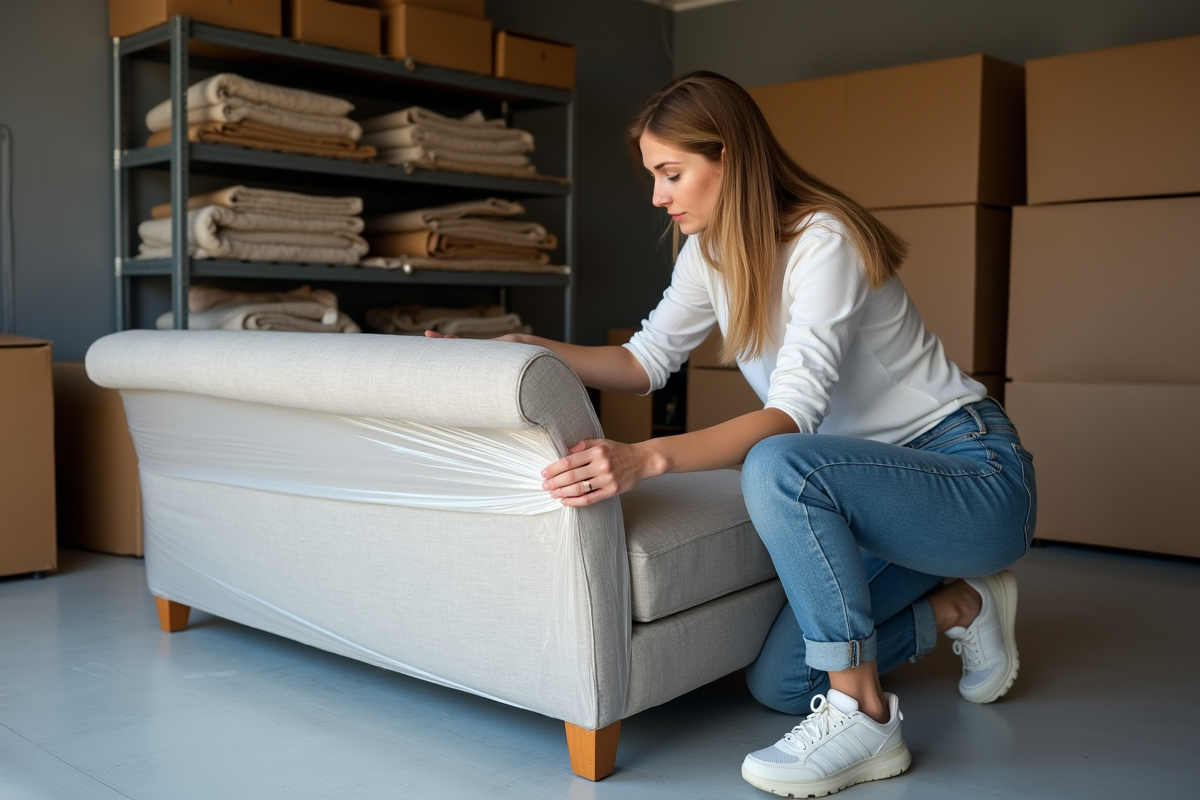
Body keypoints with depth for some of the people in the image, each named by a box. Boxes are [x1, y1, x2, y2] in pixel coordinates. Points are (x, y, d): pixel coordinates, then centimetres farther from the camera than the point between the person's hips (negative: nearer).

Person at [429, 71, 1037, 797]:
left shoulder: (823, 240, -22)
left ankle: (864, 717, -21)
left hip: (974, 472, -8)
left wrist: (648, 459, -46)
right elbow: (647, 361, 7)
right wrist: (516, 347, -5)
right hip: (875, 480, 8)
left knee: (778, 467, -37)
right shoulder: (712, 251, 4)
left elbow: (795, 412, -33)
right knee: (778, 683, -3)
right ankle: (960, 607, 19)